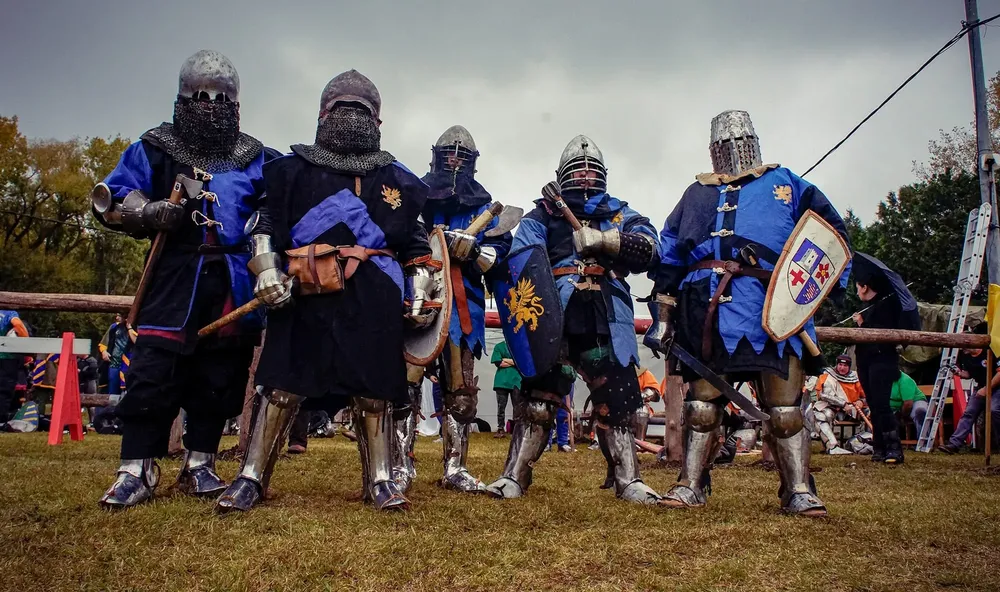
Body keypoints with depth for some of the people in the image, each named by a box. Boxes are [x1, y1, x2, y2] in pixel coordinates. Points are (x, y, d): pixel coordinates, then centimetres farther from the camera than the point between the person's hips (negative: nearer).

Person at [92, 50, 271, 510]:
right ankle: (136, 471, 5)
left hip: (232, 284, 2)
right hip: (174, 278, -2)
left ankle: (199, 466, 19)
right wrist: (147, 213, -17)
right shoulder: (155, 148, 6)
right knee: (153, 374, -6)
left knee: (220, 378, 6)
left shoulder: (254, 158, 10)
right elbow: (110, 199, 2)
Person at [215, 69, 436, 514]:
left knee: (375, 388, 3)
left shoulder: (396, 179, 16)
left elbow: (416, 243, 18)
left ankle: (379, 480, 13)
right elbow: (266, 223, 9)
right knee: (282, 381, -2)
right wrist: (266, 268, -5)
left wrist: (420, 290, 10)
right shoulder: (295, 169, 11)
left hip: (374, 300, 1)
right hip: (306, 294, -1)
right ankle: (251, 478, 9)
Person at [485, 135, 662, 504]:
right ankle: (514, 478, 3)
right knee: (537, 396, -3)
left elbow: (650, 250, 2)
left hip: (606, 319, 2)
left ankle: (628, 481, 11)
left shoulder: (621, 214, 20)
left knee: (617, 401, 2)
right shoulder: (544, 213, 15)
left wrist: (603, 239, -12)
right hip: (555, 315, -2)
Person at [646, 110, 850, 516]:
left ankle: (799, 492, 6)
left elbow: (831, 232, 16)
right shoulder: (697, 194, 23)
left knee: (784, 404, -4)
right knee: (702, 401, 3)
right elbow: (669, 258, 20)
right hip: (709, 314, 2)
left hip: (775, 310, -1)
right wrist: (662, 319, 14)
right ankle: (691, 486, 12)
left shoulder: (785, 184, 19)